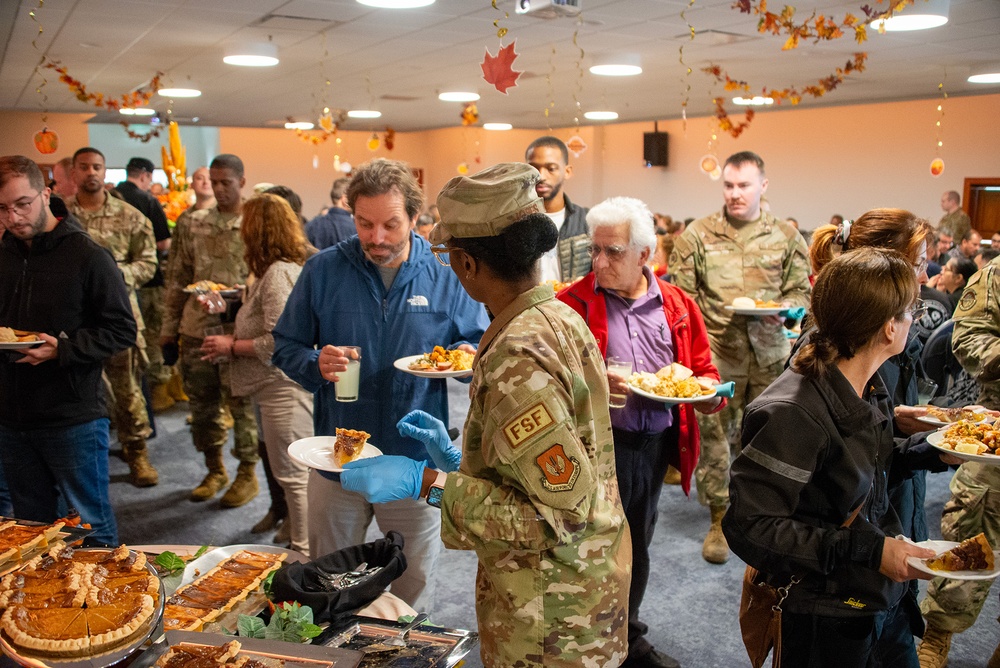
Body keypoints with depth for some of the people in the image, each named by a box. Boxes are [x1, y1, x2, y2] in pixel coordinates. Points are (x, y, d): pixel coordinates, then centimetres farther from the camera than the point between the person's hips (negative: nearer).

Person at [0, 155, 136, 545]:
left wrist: (61, 349, -22)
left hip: (74, 416, -6)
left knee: (92, 527, 6)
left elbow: (123, 331, -11)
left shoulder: (87, 256, -10)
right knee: (31, 526, 18)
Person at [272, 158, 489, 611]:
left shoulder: (446, 278, -4)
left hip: (416, 463, 0)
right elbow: (285, 347, 3)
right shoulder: (323, 271, -3)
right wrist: (315, 365, -18)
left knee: (413, 589, 18)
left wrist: (467, 356, -20)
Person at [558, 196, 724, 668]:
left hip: (656, 446, 4)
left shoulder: (676, 305, 5)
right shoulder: (573, 303, -6)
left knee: (636, 547, 21)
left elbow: (702, 368, 11)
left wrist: (708, 392, -10)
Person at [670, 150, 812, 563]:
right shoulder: (697, 235, 2)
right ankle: (719, 520, 19)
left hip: (769, 358, 2)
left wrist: (781, 310, -12)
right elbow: (679, 296, 1)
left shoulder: (786, 237, 7)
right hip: (715, 357, -1)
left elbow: (801, 292, 11)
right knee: (712, 436, 2)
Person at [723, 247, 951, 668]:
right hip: (825, 619, -8)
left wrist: (932, 452, 0)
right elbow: (749, 526, -29)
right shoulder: (792, 412, -29)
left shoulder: (868, 387, -2)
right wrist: (868, 550, -28)